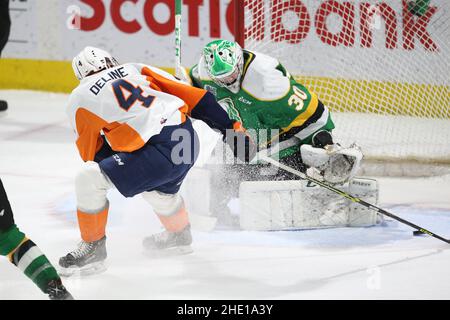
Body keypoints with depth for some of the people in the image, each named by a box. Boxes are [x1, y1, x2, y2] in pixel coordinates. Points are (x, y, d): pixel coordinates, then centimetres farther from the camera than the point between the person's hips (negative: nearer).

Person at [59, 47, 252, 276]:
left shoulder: (79, 99, 7)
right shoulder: (135, 69, 19)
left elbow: (93, 153, 14)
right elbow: (191, 95, 15)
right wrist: (231, 126, 18)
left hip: (159, 152, -7)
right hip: (189, 140, 7)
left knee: (88, 180, -2)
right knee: (158, 188, 37)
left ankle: (93, 248, 9)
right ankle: (179, 235, 60)